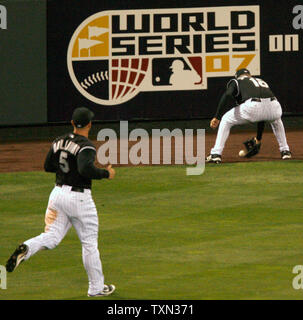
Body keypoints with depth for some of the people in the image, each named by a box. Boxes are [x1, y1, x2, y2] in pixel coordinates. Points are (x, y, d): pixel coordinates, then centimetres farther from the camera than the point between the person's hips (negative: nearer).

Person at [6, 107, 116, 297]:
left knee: (51, 237, 4)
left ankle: (27, 248, -29)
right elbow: (86, 169, -31)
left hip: (58, 194, 6)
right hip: (79, 198, -6)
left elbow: (48, 166, 15)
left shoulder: (59, 142, 6)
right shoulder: (86, 146, -16)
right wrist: (106, 174, -16)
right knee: (89, 243, 8)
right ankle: (96, 288, 17)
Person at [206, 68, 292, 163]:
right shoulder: (261, 81, 41)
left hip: (253, 107, -4)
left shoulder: (236, 81, 27)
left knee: (226, 120, 21)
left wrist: (217, 117, -3)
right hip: (275, 108, 4)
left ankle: (216, 154, 11)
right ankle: (285, 151, 35)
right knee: (276, 120, 42)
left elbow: (227, 95, 2)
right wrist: (259, 138, 54)